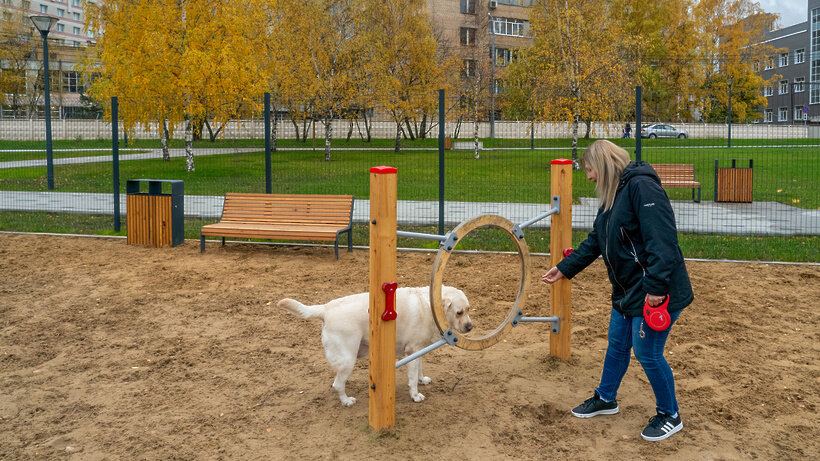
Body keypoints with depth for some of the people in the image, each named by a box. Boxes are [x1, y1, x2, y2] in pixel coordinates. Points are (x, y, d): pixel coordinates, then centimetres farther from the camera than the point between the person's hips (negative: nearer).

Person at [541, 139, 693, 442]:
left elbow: (662, 238, -28)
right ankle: (606, 399, 40)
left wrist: (655, 286, -30)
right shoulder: (612, 196, 12)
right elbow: (595, 242, 20)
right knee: (617, 345, 20)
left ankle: (670, 416, 21)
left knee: (647, 353, 1)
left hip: (655, 293, -10)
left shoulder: (641, 186, -21)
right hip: (627, 291, 10)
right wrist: (564, 268, 21)